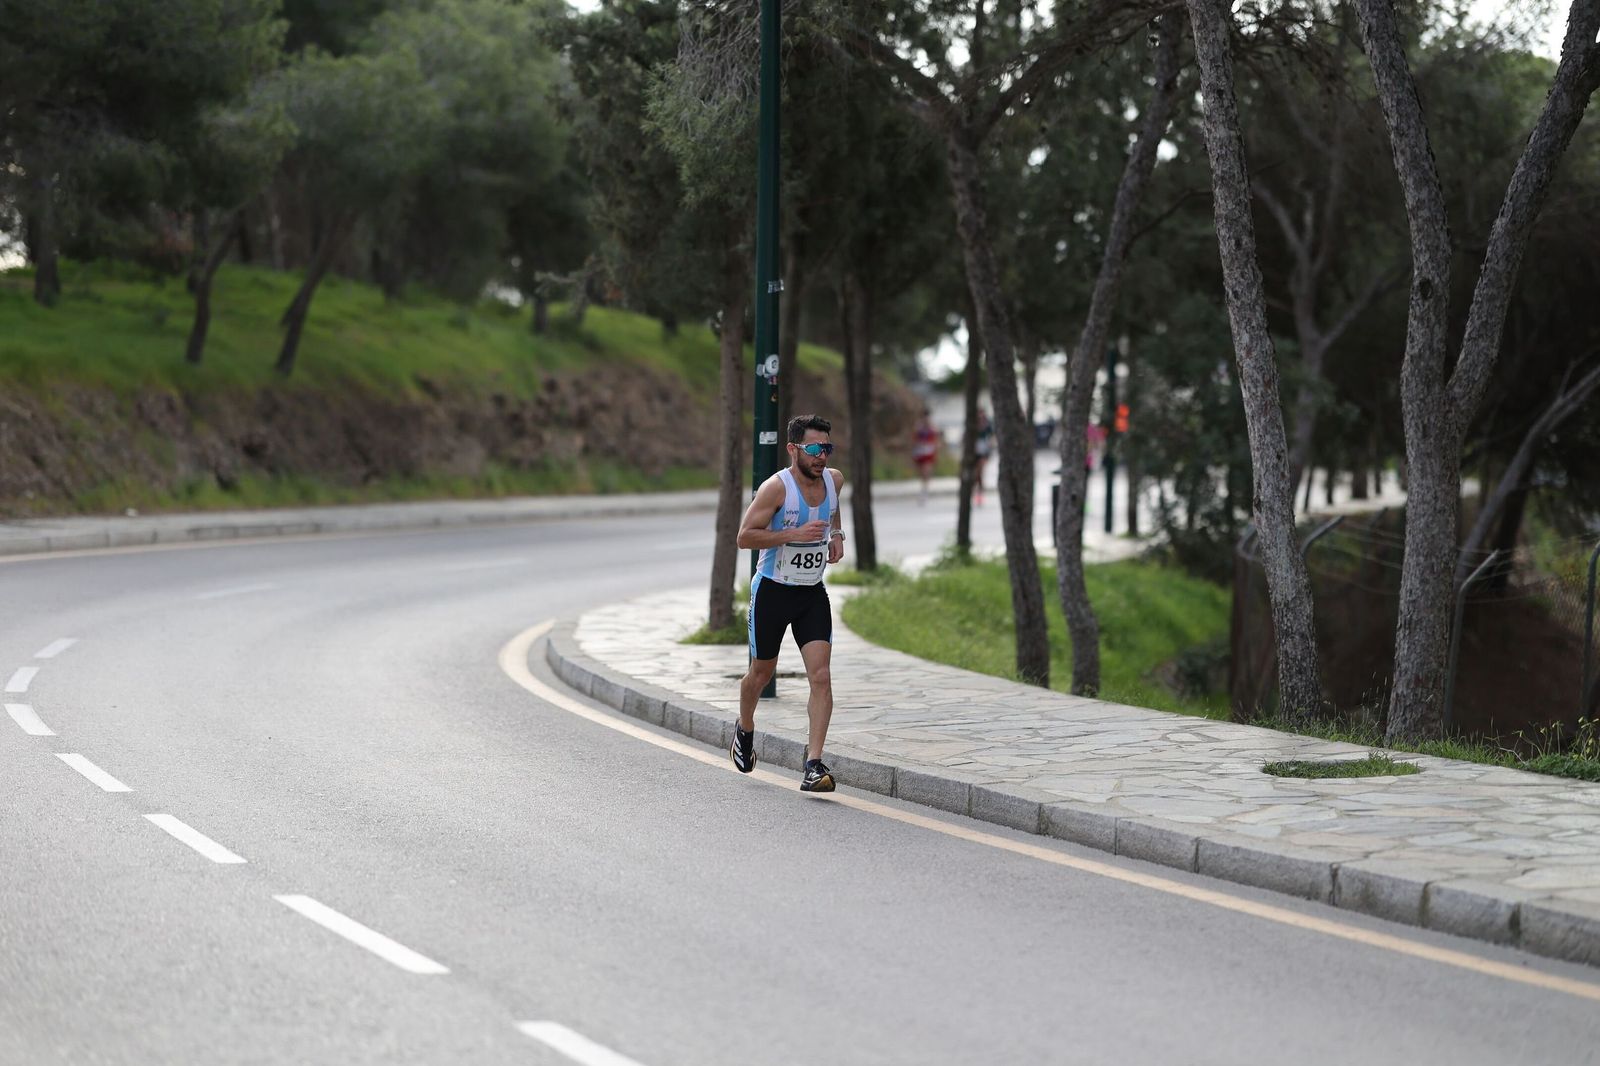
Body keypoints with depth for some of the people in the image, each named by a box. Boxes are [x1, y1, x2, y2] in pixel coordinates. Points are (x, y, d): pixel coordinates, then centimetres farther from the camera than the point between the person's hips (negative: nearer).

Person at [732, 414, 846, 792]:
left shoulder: (834, 480, 0)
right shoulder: (776, 487, -18)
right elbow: (744, 536, -20)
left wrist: (837, 534, 6)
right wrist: (794, 534, -28)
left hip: (812, 594, 4)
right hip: (772, 590, -4)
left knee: (821, 676, -12)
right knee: (762, 673, 13)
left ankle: (814, 765, -15)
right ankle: (745, 731, 44)